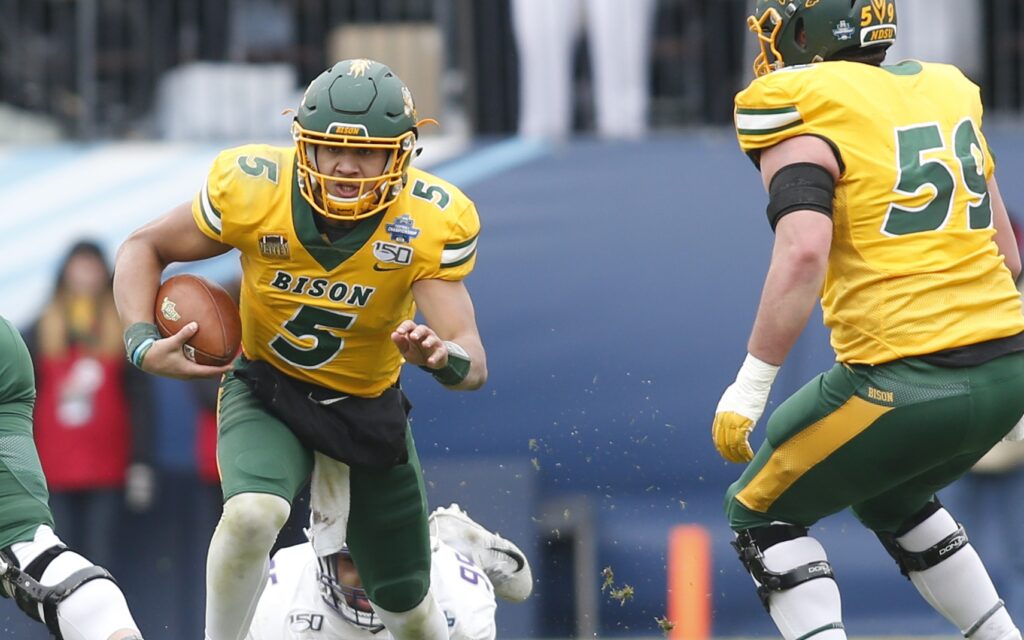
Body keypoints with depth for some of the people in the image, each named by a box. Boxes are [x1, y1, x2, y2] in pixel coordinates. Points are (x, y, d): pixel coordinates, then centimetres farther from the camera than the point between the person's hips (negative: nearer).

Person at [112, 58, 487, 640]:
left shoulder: (432, 222, -23)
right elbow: (144, 248, -7)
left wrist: (442, 355, -53)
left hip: (368, 406, 1)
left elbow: (473, 365, -28)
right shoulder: (252, 188, -23)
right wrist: (144, 343, -24)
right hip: (265, 390, -1)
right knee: (253, 513, -34)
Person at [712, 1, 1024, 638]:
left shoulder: (801, 119, -6)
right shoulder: (945, 94, 16)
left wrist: (749, 388, -19)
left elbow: (803, 252, -22)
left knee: (762, 514, 12)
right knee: (890, 499, 33)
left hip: (907, 380, -7)